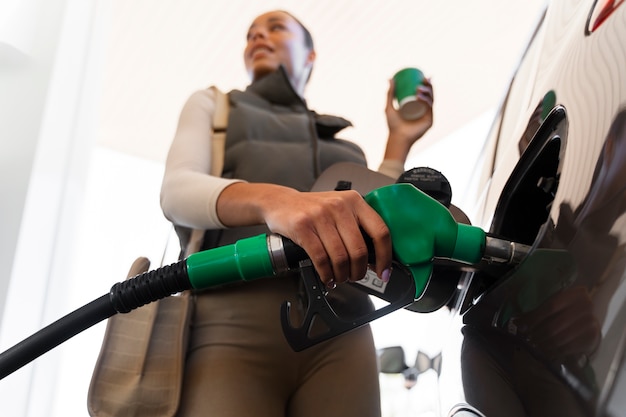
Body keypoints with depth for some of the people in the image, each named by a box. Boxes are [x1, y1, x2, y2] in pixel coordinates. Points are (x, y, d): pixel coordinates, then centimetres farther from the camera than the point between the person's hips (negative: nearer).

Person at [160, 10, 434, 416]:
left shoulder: (342, 143, 27)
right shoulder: (213, 104, 19)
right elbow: (177, 192, -1)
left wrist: (399, 143, 17)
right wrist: (272, 199, -22)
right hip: (234, 321, -2)